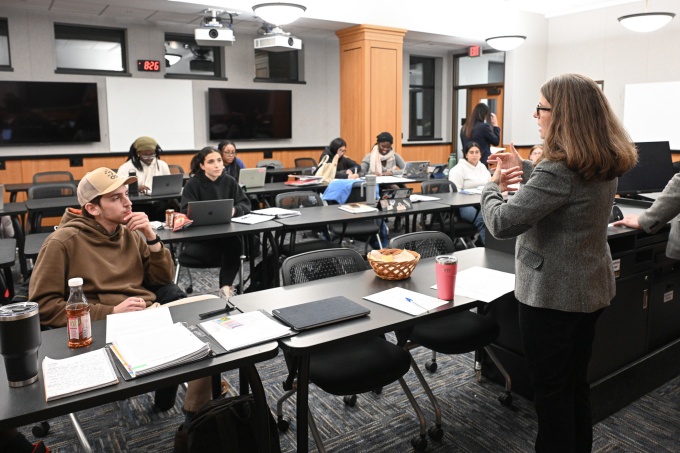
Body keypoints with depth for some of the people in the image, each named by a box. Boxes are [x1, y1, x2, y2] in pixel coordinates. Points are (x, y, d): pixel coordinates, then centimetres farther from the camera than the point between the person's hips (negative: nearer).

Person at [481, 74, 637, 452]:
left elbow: (502, 224, -27)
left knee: (551, 388, 9)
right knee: (577, 381, 23)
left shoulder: (558, 171, -26)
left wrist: (494, 186, -8)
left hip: (553, 294, -9)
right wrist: (525, 169, 10)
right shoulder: (605, 164, 2)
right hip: (590, 289, 9)